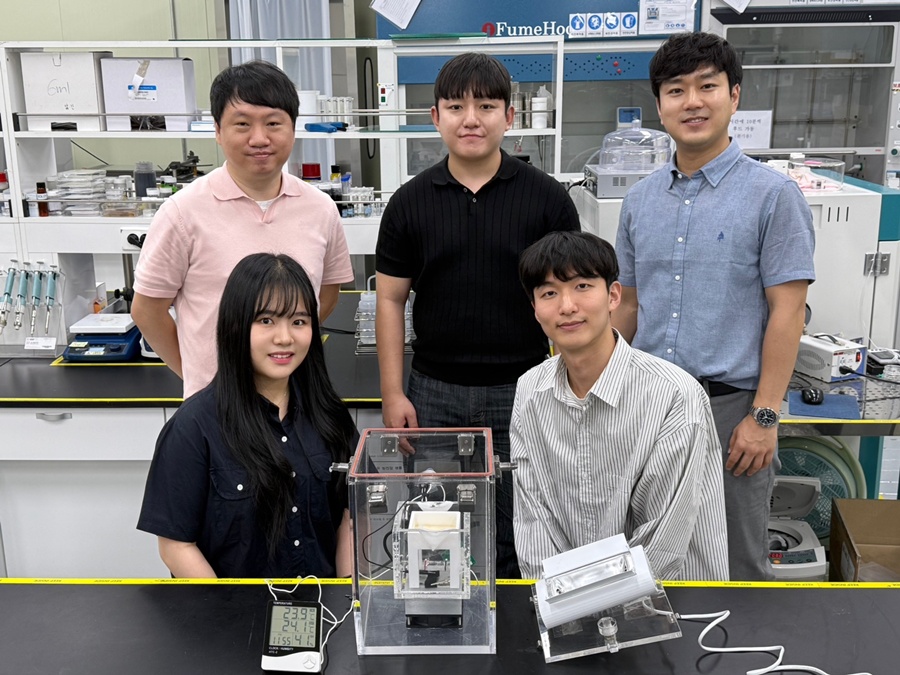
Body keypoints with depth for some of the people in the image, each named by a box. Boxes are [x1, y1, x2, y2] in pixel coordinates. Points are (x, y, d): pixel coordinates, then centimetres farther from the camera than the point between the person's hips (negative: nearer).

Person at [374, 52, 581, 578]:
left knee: (515, 540, 10)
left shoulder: (547, 197, -2)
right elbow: (391, 299, 4)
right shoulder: (411, 202, 2)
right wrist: (393, 393, -1)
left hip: (521, 389, -1)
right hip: (434, 392, 2)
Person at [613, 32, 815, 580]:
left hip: (729, 406, -5)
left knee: (737, 565, 9)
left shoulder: (772, 195, -7)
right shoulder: (641, 200, 8)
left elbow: (787, 313, -10)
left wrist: (764, 417, -14)